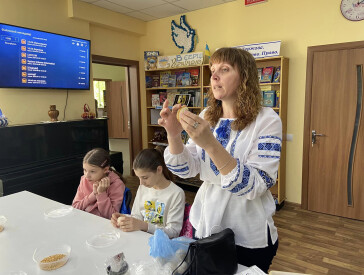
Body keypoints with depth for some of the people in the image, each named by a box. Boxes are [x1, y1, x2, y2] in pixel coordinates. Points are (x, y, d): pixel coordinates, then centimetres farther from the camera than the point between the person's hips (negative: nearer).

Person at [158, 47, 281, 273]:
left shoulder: (266, 120, -15)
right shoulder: (206, 117, 0)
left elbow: (255, 186, -24)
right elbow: (186, 170, -3)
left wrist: (210, 144, -36)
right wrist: (174, 135, -21)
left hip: (249, 237, -4)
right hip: (205, 227, 5)